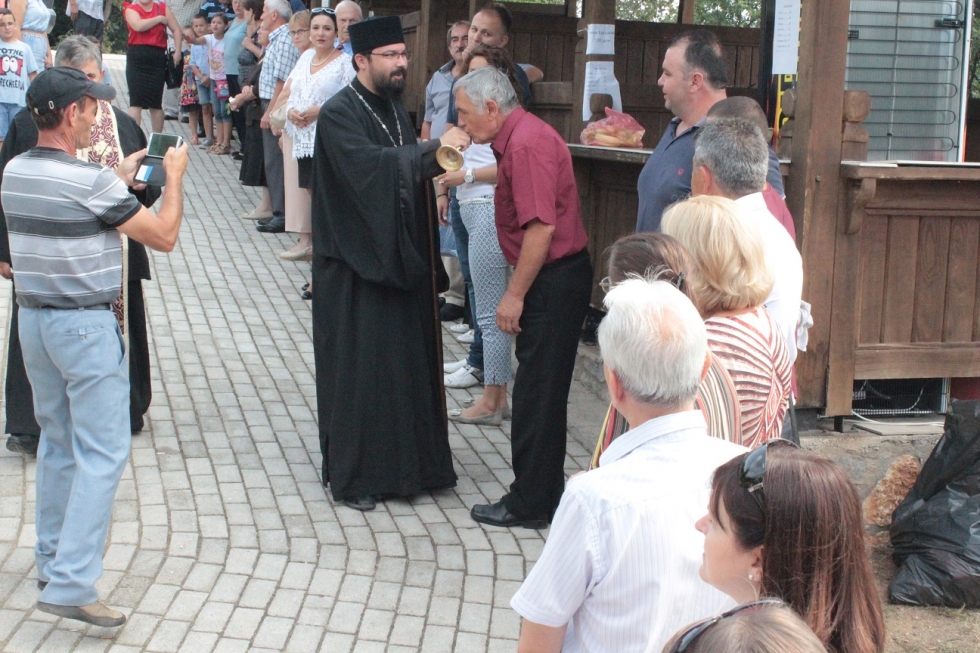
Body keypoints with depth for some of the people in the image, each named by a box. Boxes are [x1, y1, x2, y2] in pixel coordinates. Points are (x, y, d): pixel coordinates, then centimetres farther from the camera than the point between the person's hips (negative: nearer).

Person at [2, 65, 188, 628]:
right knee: (102, 453, -4)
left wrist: (119, 180, 19)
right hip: (87, 326, -8)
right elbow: (164, 236, -12)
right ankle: (70, 584, -8)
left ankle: (54, 556, 31)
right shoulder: (92, 182, -20)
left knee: (58, 440, 20)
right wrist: (174, 177, 2)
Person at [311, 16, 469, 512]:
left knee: (407, 357, 11)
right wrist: (434, 149, -33)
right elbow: (370, 167, -30)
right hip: (356, 265, -8)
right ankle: (351, 475, 11)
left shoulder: (394, 108, 12)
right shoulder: (339, 115, -14)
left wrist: (436, 172, 3)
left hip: (401, 258, 8)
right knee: (358, 365, -1)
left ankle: (404, 463, 24)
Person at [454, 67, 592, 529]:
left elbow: (541, 228, -24)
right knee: (540, 389, 16)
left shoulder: (526, 143, -20)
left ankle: (530, 503, 7)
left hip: (555, 279, -11)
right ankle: (544, 494, 27)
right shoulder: (516, 138, 12)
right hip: (553, 278, 11)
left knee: (537, 392, -2)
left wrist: (515, 295, -20)